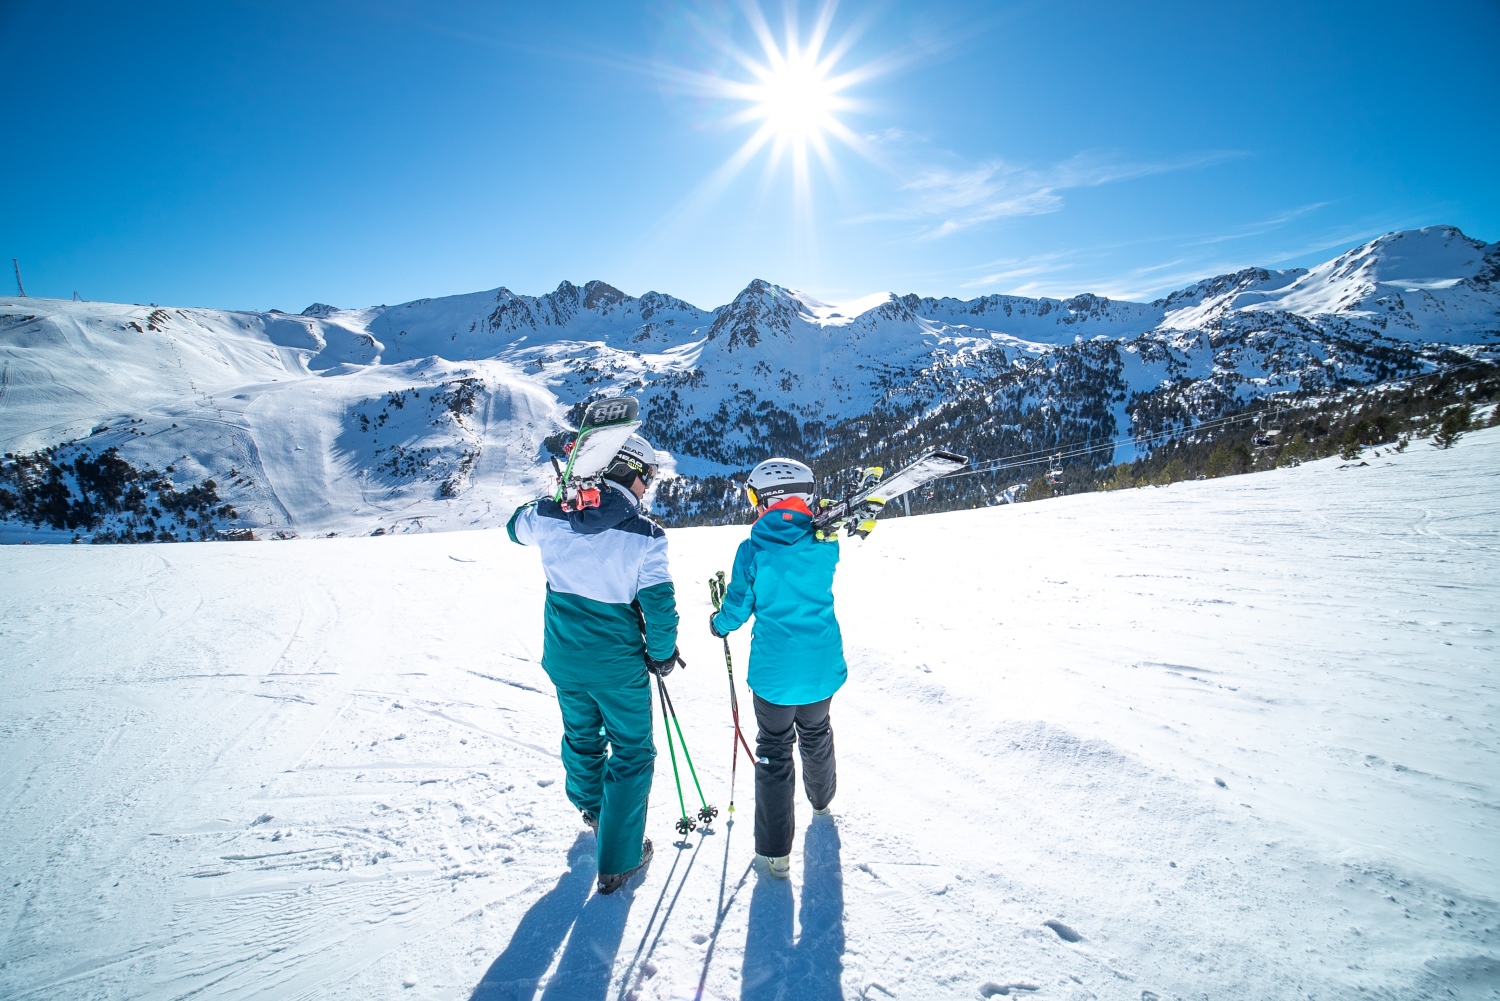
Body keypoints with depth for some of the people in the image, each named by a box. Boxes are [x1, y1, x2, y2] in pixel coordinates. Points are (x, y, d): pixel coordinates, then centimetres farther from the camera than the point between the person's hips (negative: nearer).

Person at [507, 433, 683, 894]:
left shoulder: (551, 515, -8)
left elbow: (517, 527, 15)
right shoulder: (644, 534, -20)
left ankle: (591, 808, 55)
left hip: (563, 659, 5)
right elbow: (659, 605, -18)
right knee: (632, 753, 13)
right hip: (617, 666, -5)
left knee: (582, 736, 28)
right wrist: (662, 653, -2)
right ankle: (617, 861, 19)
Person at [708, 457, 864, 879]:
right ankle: (822, 797, 54)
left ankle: (774, 852, 14)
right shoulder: (825, 545, -7)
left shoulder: (753, 550, -15)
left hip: (773, 672, -3)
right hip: (822, 668, 3)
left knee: (774, 752, 10)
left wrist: (718, 623, 15)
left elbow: (737, 607, -7)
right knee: (816, 736, 28)